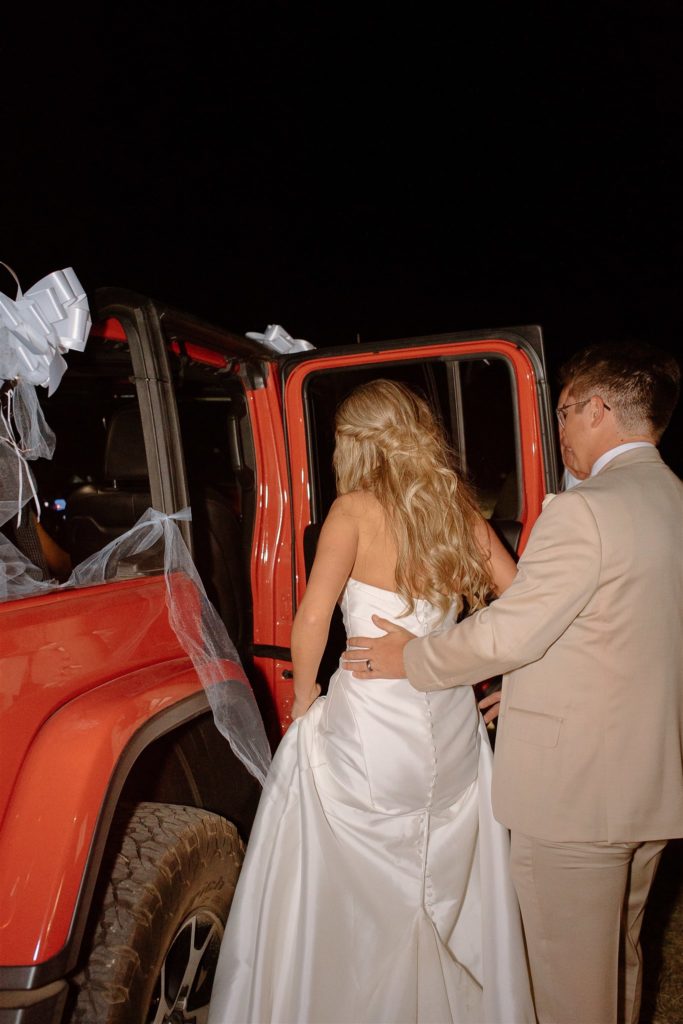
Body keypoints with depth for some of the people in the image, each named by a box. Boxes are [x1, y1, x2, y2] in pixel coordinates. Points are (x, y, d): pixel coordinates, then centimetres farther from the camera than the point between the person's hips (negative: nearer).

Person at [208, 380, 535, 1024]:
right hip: (452, 726, 5)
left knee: (347, 898, 15)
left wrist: (303, 697, -3)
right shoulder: (457, 505, 4)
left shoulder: (356, 508, -10)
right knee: (449, 889, 22)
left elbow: (312, 619, -18)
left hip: (368, 723, -5)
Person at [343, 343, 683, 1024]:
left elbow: (509, 632, -21)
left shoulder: (583, 512, -21)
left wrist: (412, 657, -5)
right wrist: (535, 682, 18)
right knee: (618, 959, 27)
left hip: (572, 789, -8)